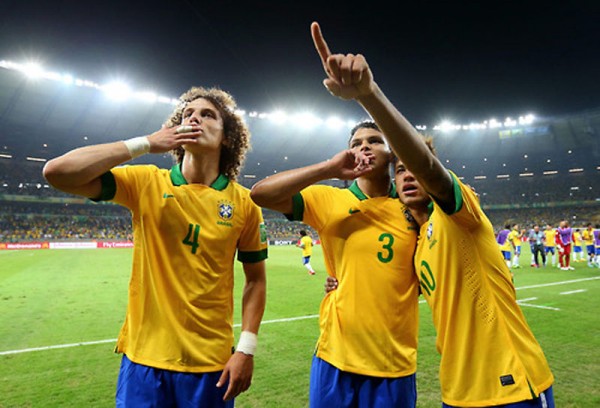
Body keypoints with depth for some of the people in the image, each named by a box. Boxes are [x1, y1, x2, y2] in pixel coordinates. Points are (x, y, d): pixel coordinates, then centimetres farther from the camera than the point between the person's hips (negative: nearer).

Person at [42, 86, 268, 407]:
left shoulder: (244, 203, -5)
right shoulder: (146, 182, -5)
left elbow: (256, 279, 1)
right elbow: (57, 173, -15)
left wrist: (246, 349, -6)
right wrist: (145, 143, -15)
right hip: (144, 357, 0)